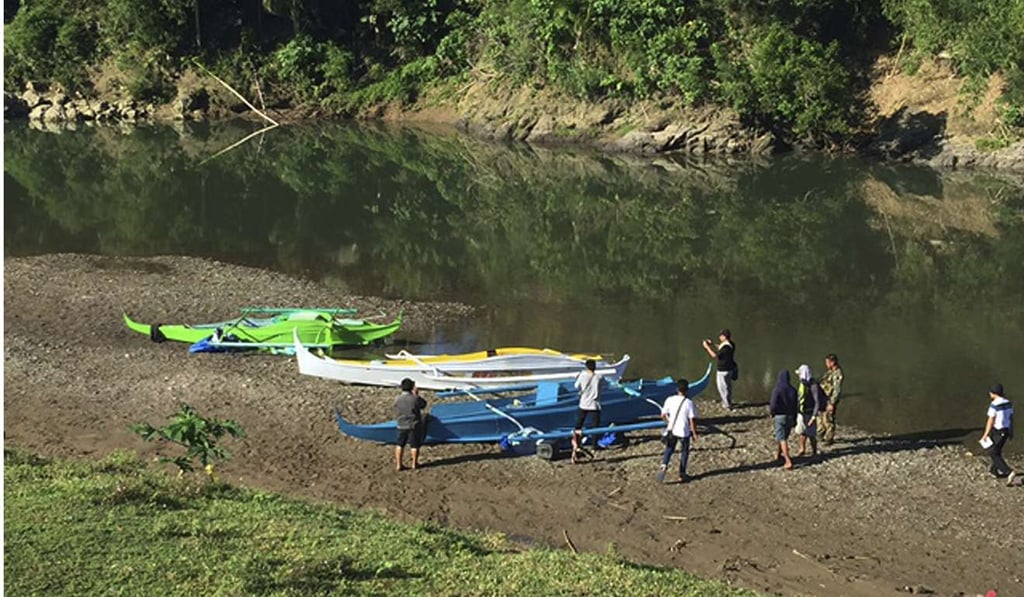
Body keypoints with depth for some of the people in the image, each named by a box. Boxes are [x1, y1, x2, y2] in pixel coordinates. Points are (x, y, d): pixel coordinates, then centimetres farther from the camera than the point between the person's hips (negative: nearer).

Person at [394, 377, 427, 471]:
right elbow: (424, 404, 1)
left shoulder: (397, 400, -8)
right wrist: (417, 395, 11)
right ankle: (414, 464, 20)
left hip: (402, 426, 3)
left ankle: (398, 464, 13)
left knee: (400, 444, 14)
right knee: (414, 445, 10)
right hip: (414, 425, -3)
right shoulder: (415, 399, -16)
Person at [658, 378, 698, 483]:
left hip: (672, 430, 3)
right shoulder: (689, 403, -16)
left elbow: (663, 415, 2)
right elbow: (692, 420, -15)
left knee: (669, 448, 19)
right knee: (684, 452, 15)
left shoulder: (670, 400, -6)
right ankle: (682, 475, 20)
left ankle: (664, 465, -6)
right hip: (684, 431, -3)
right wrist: (694, 434, -3)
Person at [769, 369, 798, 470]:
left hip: (779, 416, -5)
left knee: (782, 439, -2)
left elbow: (773, 405, -21)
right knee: (784, 436, 24)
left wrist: (770, 408, 3)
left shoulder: (776, 390, -19)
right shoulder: (793, 390, -5)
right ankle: (778, 454, 44)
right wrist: (795, 419, 11)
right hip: (790, 416, 5)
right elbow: (795, 406, 1)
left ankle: (788, 461, -12)